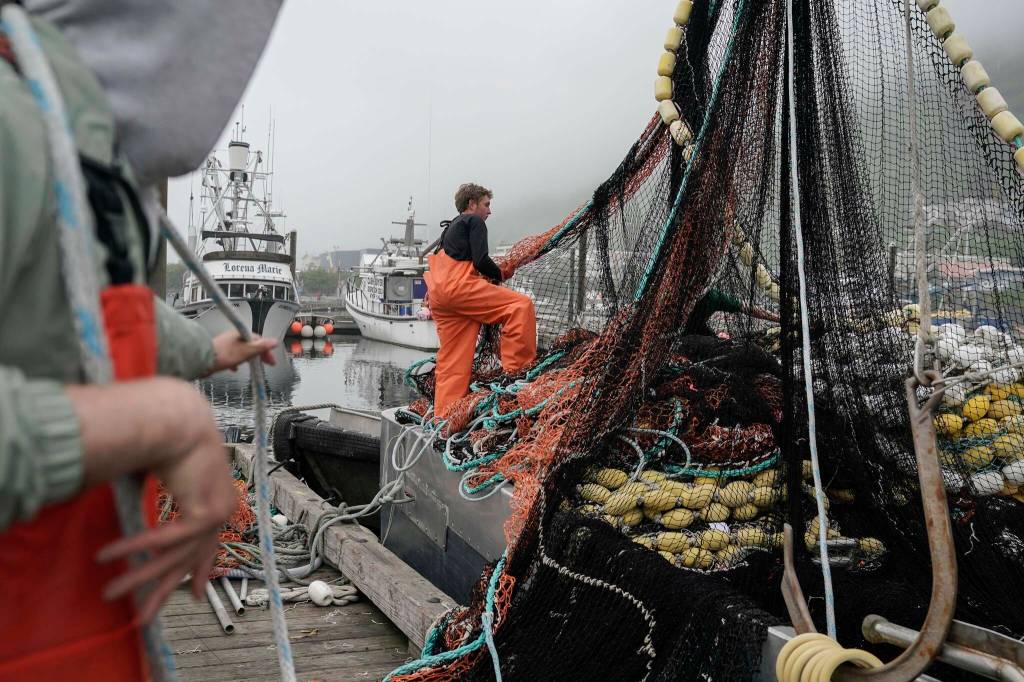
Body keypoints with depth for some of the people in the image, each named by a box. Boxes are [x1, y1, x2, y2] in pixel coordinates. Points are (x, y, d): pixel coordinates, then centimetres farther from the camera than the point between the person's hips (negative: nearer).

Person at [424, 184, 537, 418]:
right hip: (459, 286, -9)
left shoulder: (451, 228, 35)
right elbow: (481, 260, -7)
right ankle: (516, 368, -18)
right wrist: (499, 275, 11)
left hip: (439, 295, 9)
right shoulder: (475, 221, 7)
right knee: (521, 304, -13)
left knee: (452, 360, 8)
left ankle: (444, 416, 7)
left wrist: (490, 276, 23)